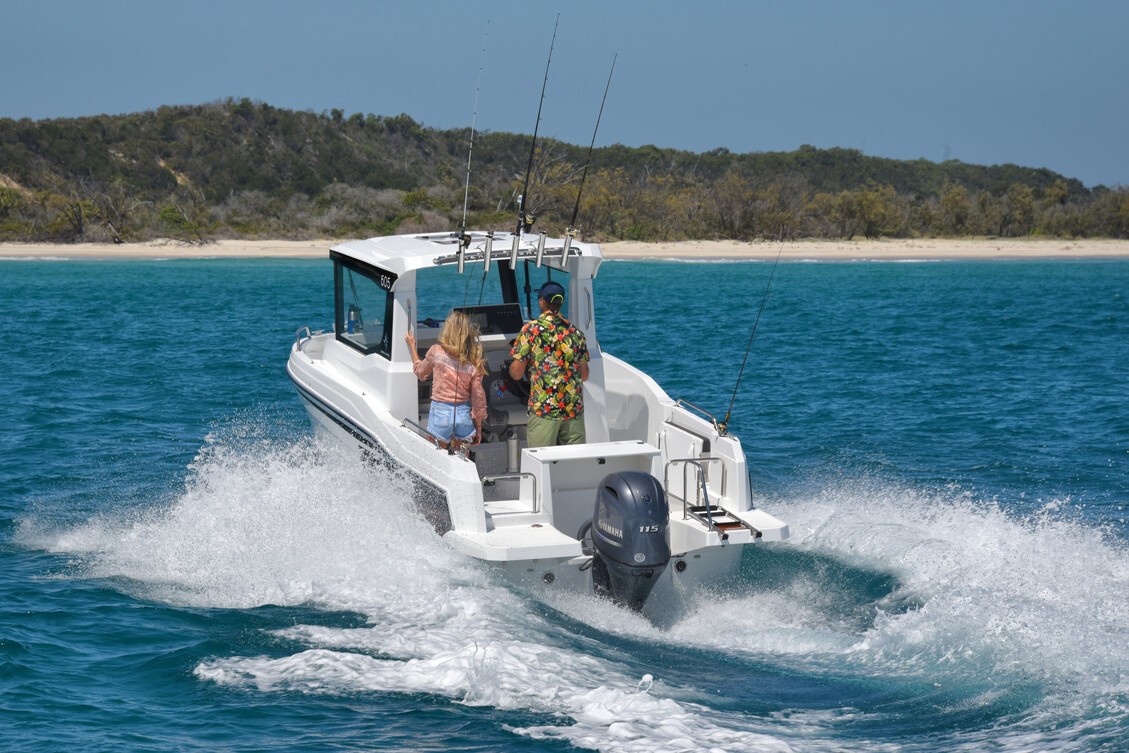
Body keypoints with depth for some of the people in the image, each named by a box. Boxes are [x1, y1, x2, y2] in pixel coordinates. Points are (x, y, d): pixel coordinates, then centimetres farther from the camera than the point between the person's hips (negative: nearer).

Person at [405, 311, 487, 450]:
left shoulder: (436, 351, -8)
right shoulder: (475, 363, -5)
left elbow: (421, 373, 11)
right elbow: (478, 397, -1)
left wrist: (412, 346, 24)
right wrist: (478, 428, 10)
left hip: (440, 412, -2)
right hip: (464, 414, 2)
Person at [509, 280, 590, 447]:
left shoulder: (530, 330, -3)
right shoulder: (575, 332, 9)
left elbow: (517, 373, -4)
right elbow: (584, 376, 14)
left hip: (543, 409, -4)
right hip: (575, 409, 4)